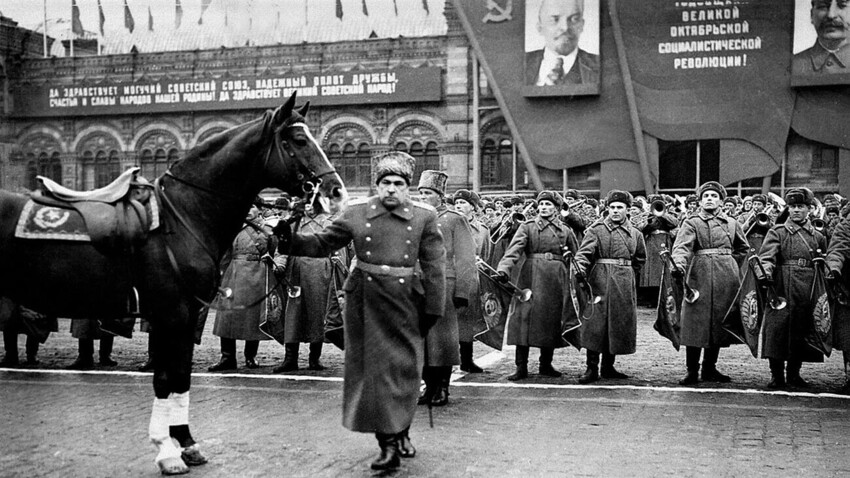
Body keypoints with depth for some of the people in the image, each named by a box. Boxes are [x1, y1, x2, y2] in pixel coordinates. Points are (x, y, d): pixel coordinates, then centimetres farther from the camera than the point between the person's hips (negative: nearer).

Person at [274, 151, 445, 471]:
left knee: (404, 370, 8)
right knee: (372, 370, 1)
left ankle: (400, 433, 30)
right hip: (365, 302, 0)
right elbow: (322, 244, 5)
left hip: (405, 303, 0)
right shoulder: (356, 213, 1)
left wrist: (433, 309, -4)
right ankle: (388, 442, 9)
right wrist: (291, 241, -13)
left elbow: (434, 267, -1)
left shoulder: (424, 217, -1)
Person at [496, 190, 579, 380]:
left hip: (557, 279, 3)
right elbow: (514, 250, -10)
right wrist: (504, 269, -27)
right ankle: (521, 367, -4)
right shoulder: (527, 227, 4)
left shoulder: (565, 231, 12)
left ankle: (546, 364, 19)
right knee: (525, 317, -9)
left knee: (552, 321, 6)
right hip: (531, 277, -2)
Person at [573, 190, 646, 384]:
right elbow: (583, 253, -13)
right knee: (596, 324, -6)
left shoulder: (635, 234, 11)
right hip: (600, 282, -4)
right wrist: (580, 270, -30)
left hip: (625, 285, 4)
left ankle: (608, 367, 18)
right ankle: (592, 368, -2)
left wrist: (630, 274, 15)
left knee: (619, 325, 7)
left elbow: (640, 258, 25)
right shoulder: (596, 230, -2)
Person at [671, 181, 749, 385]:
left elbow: (743, 248, 28)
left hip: (727, 277, 4)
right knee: (695, 323, -7)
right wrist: (679, 265, -32)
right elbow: (681, 247, -14)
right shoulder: (691, 223, 2)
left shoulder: (731, 223, 14)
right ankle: (692, 370, -1)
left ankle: (710, 368, 16)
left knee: (720, 323, 6)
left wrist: (729, 264, 15)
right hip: (700, 276, -4)